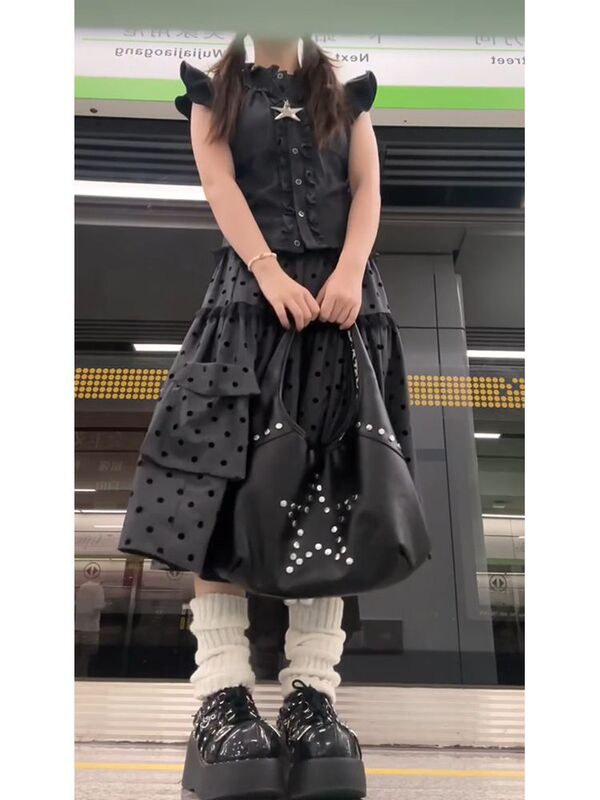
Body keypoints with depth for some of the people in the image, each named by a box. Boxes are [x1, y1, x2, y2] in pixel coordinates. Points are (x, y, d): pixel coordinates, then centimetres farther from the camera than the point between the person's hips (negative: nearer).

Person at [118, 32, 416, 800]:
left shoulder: (345, 93, 24)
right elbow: (220, 185, 2)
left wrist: (348, 273, -12)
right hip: (250, 286, -1)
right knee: (223, 474, -14)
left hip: (344, 290, 2)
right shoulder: (215, 90, 20)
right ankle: (222, 694, -8)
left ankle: (312, 693, -1)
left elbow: (367, 188, 8)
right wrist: (271, 273, -15)